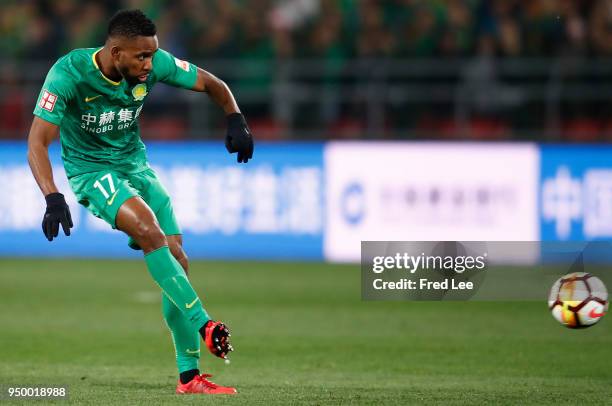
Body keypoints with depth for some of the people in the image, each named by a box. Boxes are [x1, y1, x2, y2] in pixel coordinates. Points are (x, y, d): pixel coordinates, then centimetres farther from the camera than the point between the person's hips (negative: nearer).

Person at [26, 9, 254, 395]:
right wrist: (53, 198, -42)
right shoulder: (69, 73, -26)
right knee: (150, 230, -31)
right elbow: (38, 142, -29)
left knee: (177, 259, -3)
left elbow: (211, 84, 2)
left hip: (135, 164, 5)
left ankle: (189, 375, 4)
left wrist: (236, 120, -17)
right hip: (91, 170, -5)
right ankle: (203, 325, -30)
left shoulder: (154, 63, -13)